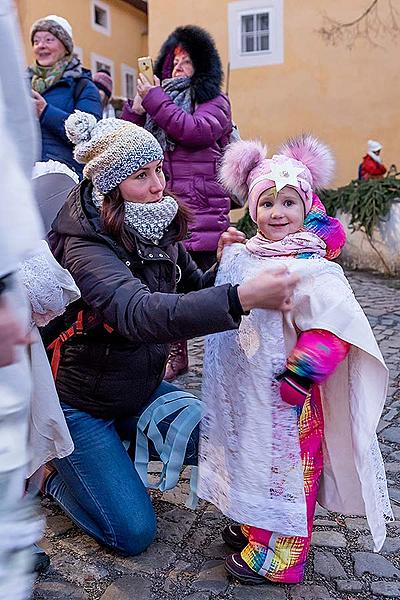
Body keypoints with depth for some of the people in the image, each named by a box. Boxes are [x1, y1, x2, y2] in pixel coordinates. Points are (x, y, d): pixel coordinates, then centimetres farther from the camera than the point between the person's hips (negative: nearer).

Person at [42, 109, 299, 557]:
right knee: (133, 533, -6)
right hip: (80, 402, -6)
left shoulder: (158, 232, -5)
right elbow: (140, 313, -46)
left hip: (141, 389, 7)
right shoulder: (85, 247, -28)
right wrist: (241, 298, -57)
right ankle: (55, 473, 19)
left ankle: (114, 451, 16)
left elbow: (194, 292, 3)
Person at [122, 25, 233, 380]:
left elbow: (193, 130, -14)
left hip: (200, 209, -5)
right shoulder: (163, 95, 22)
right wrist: (138, 104, 2)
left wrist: (153, 99, -8)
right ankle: (176, 355, 16)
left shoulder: (215, 102, 8)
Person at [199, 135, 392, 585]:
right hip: (243, 394, 7)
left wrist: (296, 377, -24)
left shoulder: (314, 270, -21)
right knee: (252, 461, 23)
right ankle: (254, 527, 45)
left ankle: (276, 557, 28)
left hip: (285, 400, -7)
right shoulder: (241, 256, 3)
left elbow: (333, 331, -26)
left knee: (283, 468, 10)